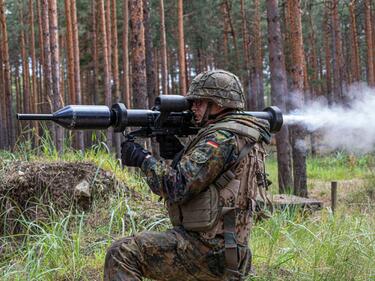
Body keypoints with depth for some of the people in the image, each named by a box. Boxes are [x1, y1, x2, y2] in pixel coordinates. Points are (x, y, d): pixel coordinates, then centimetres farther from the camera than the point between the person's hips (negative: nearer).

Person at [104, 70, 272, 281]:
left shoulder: (223, 137, -14)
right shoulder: (244, 136, 17)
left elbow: (178, 187, -20)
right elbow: (196, 179, 21)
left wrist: (144, 159, -7)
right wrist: (175, 149, 9)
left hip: (208, 250, -11)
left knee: (122, 254, -15)